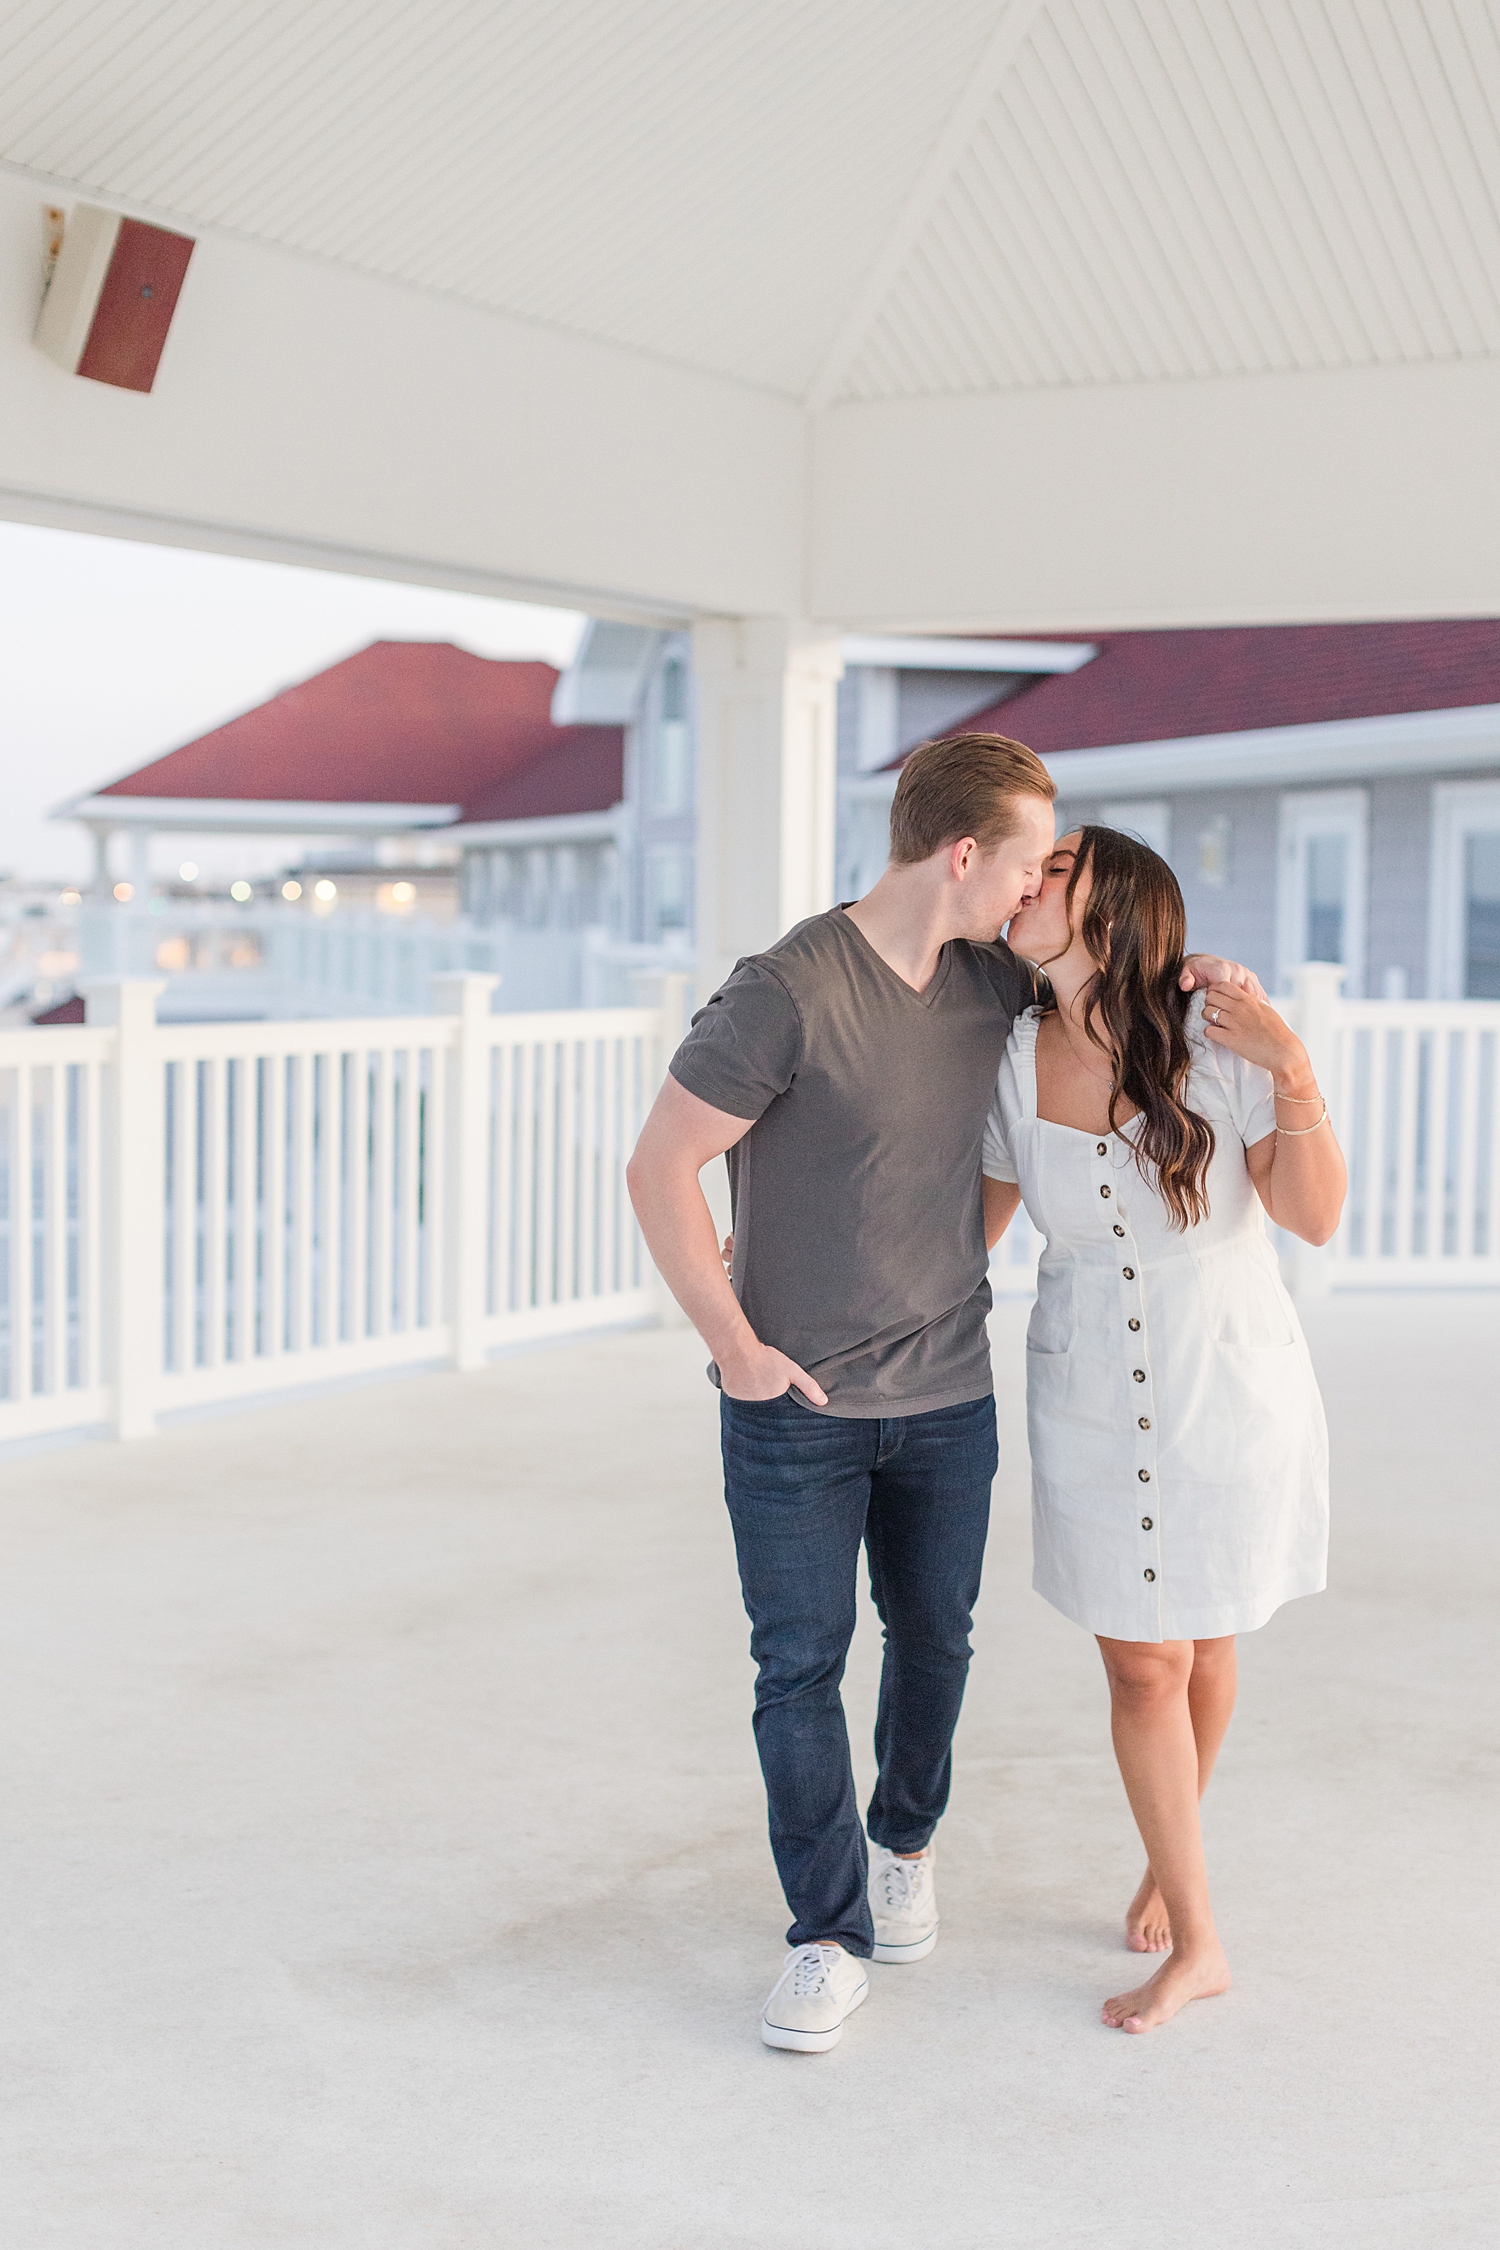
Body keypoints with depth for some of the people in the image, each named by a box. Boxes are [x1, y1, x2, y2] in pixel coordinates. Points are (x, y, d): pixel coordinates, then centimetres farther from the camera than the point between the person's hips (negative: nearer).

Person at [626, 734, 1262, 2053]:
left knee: (935, 1639, 17)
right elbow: (660, 1169, -15)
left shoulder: (992, 978, 0)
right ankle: (833, 1935, 17)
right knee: (799, 1666, 2)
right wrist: (736, 1347, -14)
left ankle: (905, 1844, 43)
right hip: (794, 1406, -5)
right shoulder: (790, 992, -20)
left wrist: (1192, 975, 1)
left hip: (948, 1399, 5)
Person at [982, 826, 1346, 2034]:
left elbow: (1316, 1218, -15)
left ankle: (1169, 1862, 41)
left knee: (1203, 1647, 15)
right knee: (1142, 1664, 2)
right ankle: (1195, 1940, 17)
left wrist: (1293, 1074, -28)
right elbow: (975, 1220, 6)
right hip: (1091, 1400, 1)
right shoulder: (1014, 1055, -8)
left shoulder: (1215, 1033, -16)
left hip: (1231, 1390, -1)